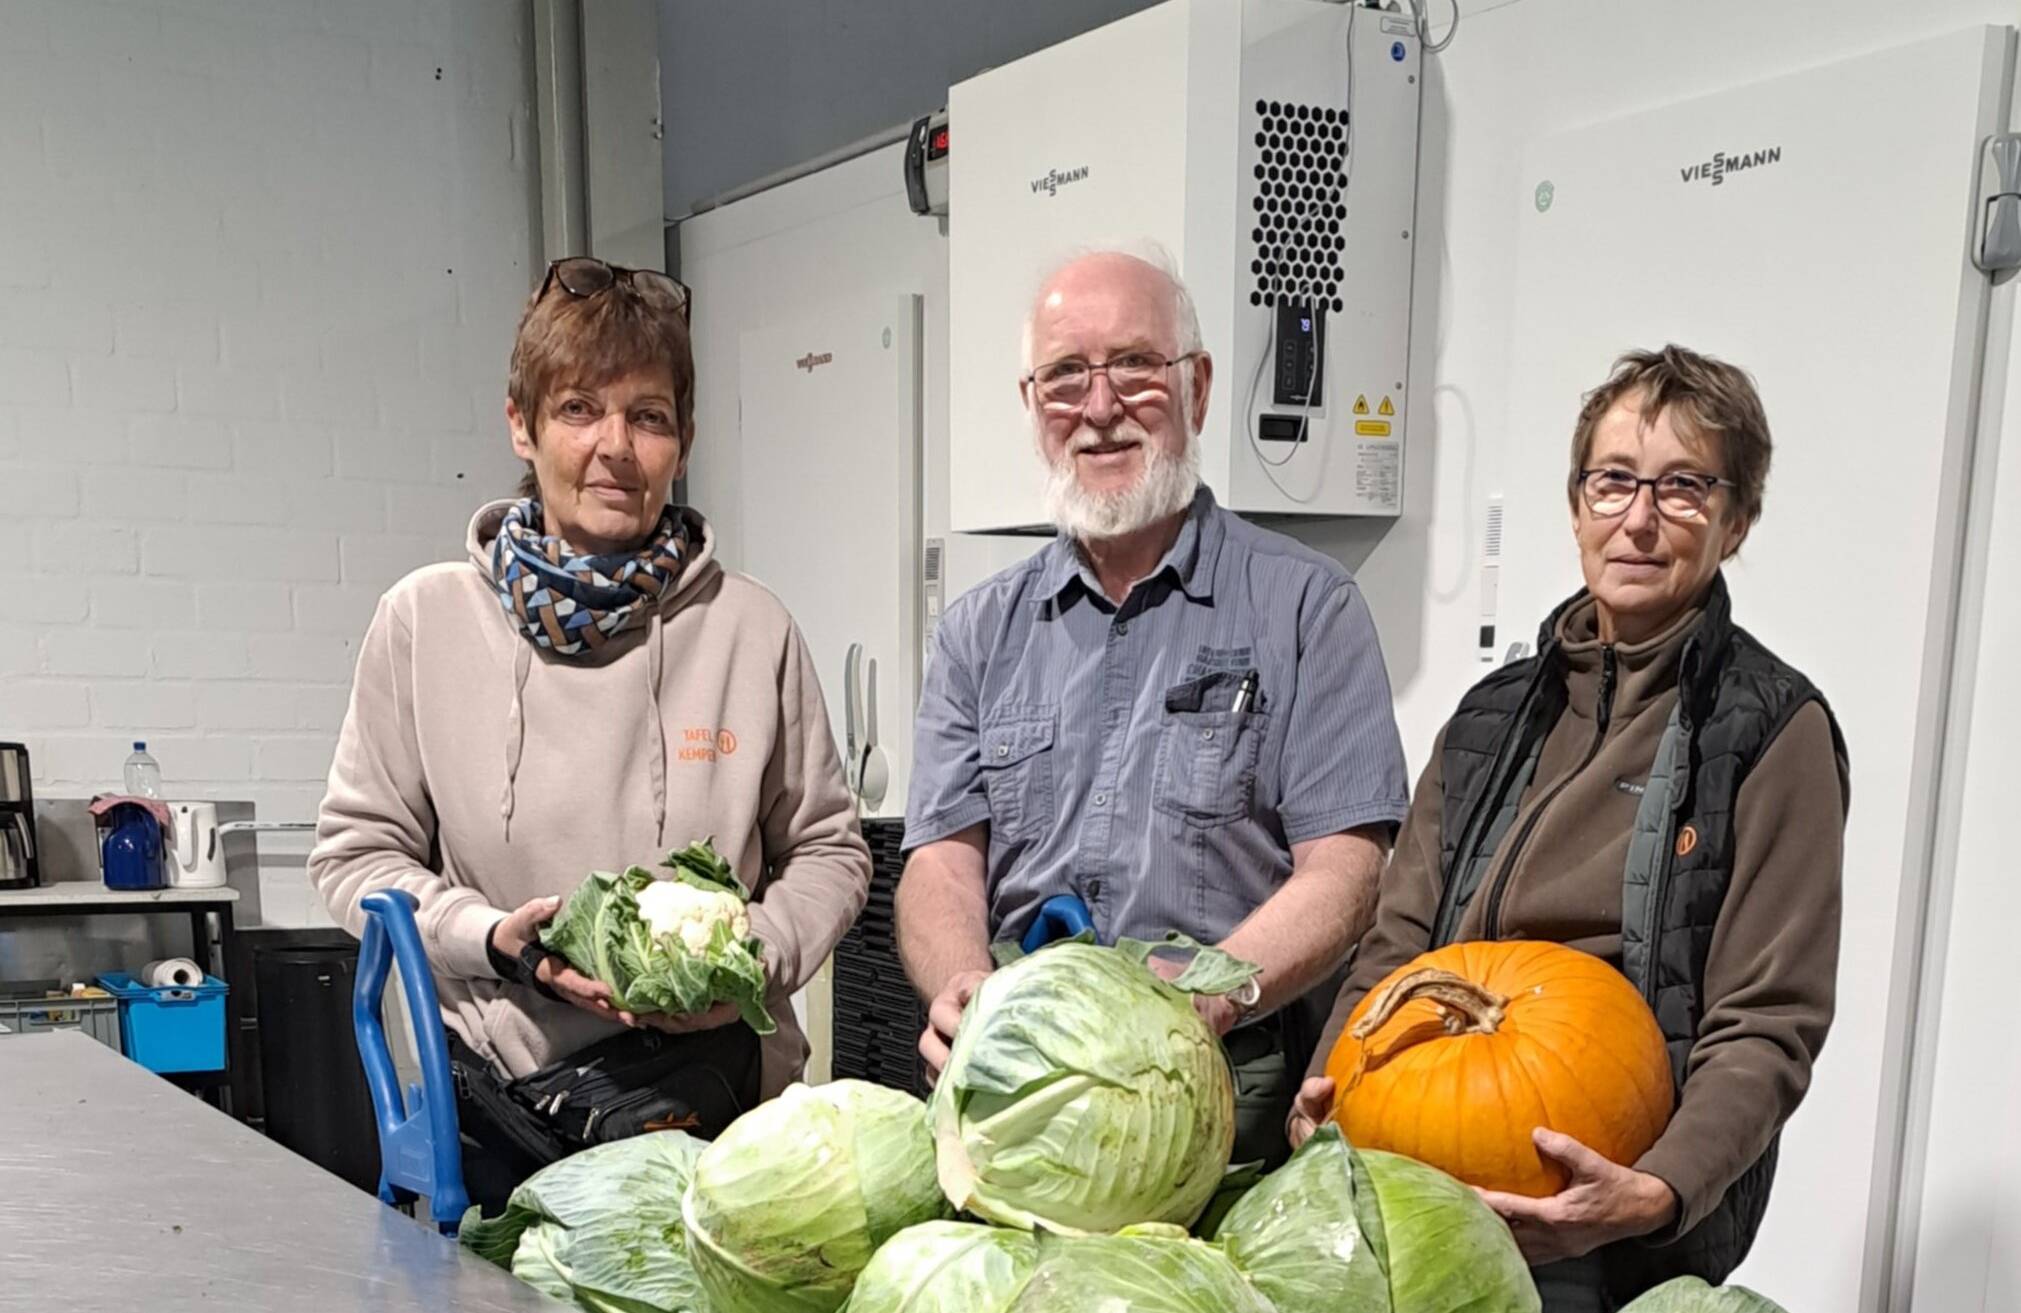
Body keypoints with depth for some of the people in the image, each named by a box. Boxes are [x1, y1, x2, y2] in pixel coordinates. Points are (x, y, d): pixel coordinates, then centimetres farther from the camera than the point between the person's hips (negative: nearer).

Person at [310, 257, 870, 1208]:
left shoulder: (750, 630, -2)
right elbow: (355, 852, 4)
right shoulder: (426, 620, -1)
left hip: (714, 1099, 0)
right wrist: (497, 940, -12)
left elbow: (828, 852, 6)